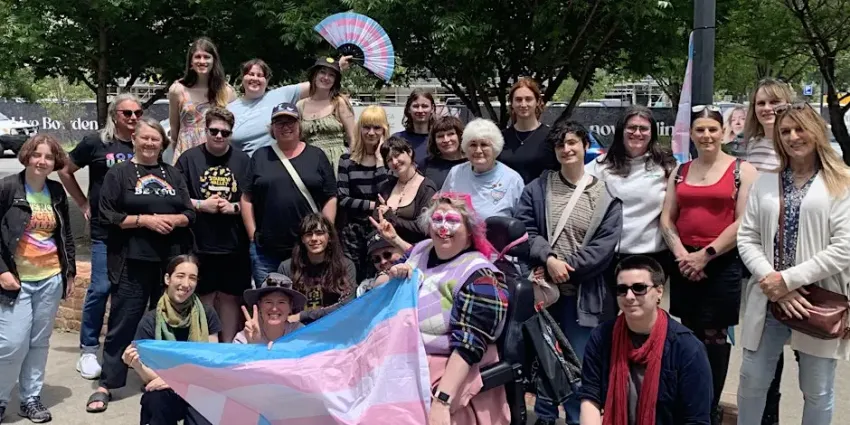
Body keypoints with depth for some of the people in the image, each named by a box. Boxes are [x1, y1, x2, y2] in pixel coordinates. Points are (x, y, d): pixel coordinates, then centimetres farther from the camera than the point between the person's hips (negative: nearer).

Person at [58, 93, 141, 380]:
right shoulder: (95, 143, -1)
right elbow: (65, 172, 10)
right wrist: (83, 203, 6)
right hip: (105, 230, -2)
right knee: (101, 288, -5)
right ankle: (88, 351, 8)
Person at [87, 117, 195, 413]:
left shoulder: (173, 174, 14)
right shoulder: (118, 174, 1)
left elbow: (190, 213, 10)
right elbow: (108, 216, -7)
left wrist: (172, 219, -10)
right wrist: (145, 219, -15)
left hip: (170, 262, 4)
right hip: (132, 263, -4)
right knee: (122, 323, -1)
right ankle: (106, 384, 8)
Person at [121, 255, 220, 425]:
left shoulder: (207, 315, -4)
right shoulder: (150, 321, -7)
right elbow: (151, 377, -8)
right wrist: (137, 366, -31)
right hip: (163, 397, 0)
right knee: (158, 395, -35)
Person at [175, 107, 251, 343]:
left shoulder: (242, 160, 6)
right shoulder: (189, 158, 3)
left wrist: (234, 207, -10)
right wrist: (201, 205, -11)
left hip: (234, 245, 1)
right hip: (200, 245, -1)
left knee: (231, 297, 8)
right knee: (204, 298, 5)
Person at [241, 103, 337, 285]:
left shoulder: (316, 156, 5)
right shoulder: (260, 156, 8)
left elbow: (330, 199, 3)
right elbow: (247, 199, 7)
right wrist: (253, 235, 0)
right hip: (266, 250, 1)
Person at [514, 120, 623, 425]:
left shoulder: (606, 195, 1)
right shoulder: (537, 188, 6)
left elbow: (605, 245, -6)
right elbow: (523, 228, -3)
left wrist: (567, 268, -13)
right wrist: (549, 259, -17)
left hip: (583, 294, -1)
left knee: (579, 362, 4)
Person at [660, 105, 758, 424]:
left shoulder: (742, 170, -3)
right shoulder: (680, 171, 11)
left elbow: (743, 222, -10)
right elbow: (666, 218, 8)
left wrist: (705, 255, -13)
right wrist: (681, 254, -8)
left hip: (722, 264, -4)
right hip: (683, 264, 4)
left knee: (714, 335, 2)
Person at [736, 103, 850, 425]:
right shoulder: (765, 182, 10)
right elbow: (746, 238, 4)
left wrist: (789, 279, -16)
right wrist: (772, 281, -12)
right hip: (768, 300, 3)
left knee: (817, 391, 9)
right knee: (752, 380, 9)